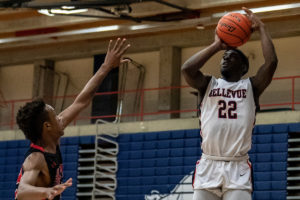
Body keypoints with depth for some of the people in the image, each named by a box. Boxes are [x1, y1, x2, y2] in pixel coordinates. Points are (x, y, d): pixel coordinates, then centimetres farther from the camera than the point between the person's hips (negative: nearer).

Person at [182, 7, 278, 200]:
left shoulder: (250, 86, 11)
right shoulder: (209, 84, 15)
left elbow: (271, 62, -5)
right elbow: (187, 69, -5)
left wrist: (261, 28, 5)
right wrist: (217, 45, 4)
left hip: (238, 168, -2)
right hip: (208, 165, 2)